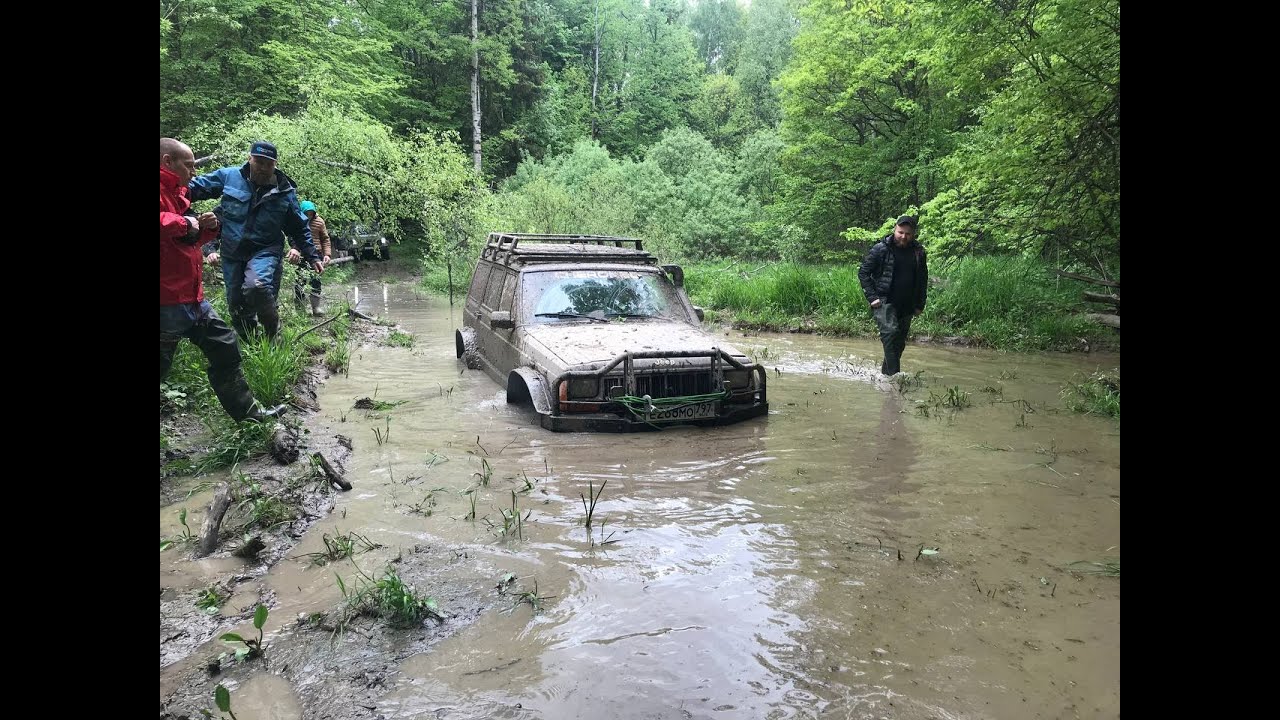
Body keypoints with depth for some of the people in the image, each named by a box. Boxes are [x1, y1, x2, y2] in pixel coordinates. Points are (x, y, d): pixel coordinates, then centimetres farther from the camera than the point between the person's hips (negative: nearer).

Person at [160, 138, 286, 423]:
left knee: (224, 349, 17)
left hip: (190, 297, 10)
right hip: (168, 301, -10)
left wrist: (206, 227, 8)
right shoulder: (163, 191, -16)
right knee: (163, 365, -1)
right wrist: (184, 222, -22)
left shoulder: (176, 194, 17)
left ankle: (245, 410, 28)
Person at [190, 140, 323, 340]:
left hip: (265, 251, -3)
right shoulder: (228, 176, -2)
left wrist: (312, 256, 6)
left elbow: (299, 228, 7)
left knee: (256, 286, -32)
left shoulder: (285, 192, -2)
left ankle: (273, 333, -10)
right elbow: (194, 188, 7)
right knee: (236, 306, 9)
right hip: (231, 253, 3)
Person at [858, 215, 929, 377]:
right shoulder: (881, 249, -5)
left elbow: (923, 279, 17)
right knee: (891, 331, -26)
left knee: (899, 343, 9)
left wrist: (920, 305, 12)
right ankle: (893, 373, -27)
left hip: (906, 307, 5)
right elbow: (863, 272, -2)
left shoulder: (918, 252, 7)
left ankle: (886, 372, 24)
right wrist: (872, 297, -10)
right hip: (884, 301, -5)